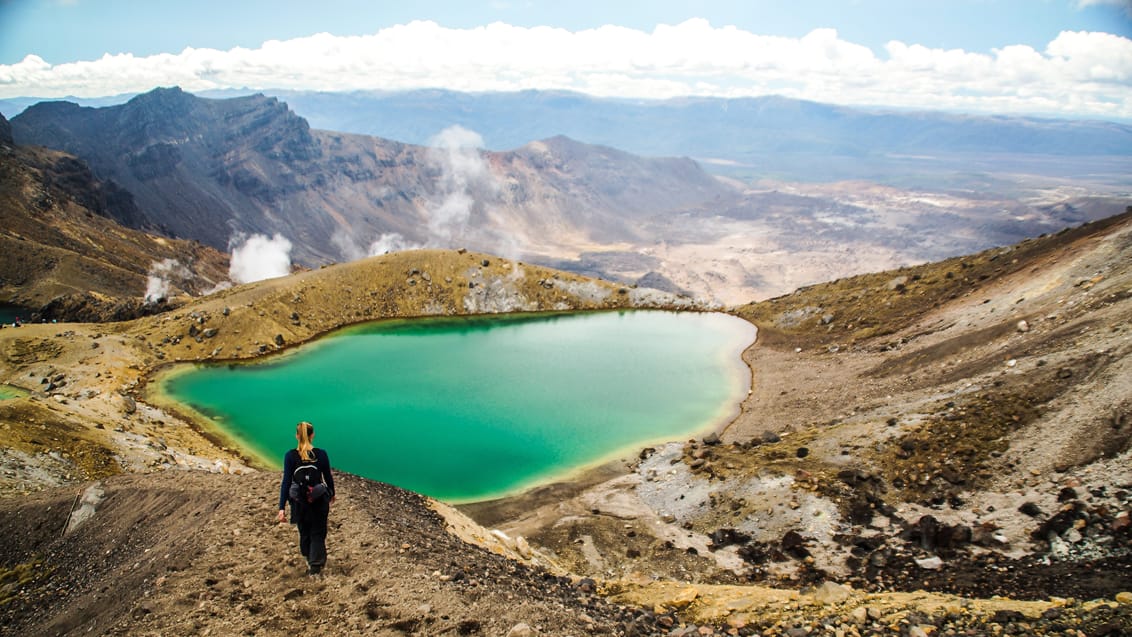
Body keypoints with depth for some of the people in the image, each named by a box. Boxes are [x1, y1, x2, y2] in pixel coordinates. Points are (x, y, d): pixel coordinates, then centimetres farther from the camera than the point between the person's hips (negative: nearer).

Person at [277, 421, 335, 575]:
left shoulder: (290, 456, -13)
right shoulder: (321, 454, -10)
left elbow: (286, 482, -15)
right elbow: (328, 477, 1)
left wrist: (282, 507, -13)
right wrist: (332, 494, 19)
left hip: (300, 502, 1)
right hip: (319, 500, -1)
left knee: (304, 532, 22)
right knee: (318, 533, 13)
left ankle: (309, 559, 40)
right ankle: (315, 566, 9)